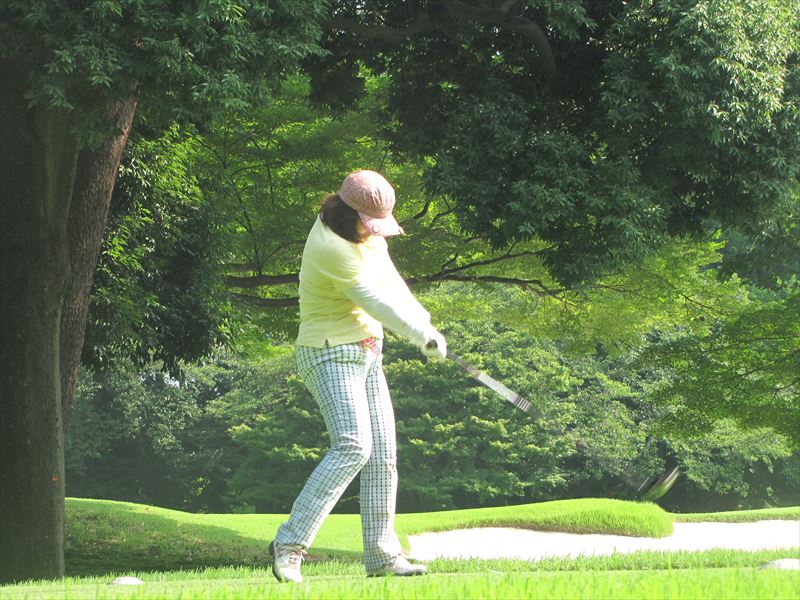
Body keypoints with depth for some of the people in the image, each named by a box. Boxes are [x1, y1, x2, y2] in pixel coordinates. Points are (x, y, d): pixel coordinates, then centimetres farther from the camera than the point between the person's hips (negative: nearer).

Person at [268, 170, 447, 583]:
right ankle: (289, 544, -23)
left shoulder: (365, 234, 6)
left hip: (367, 354, 9)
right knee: (352, 445, -24)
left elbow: (389, 280, 12)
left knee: (382, 454, 4)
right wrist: (424, 336, -11)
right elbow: (376, 302, -19)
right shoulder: (331, 248, -22)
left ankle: (382, 555, 8)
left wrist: (422, 322, -2)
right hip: (330, 355, -9)